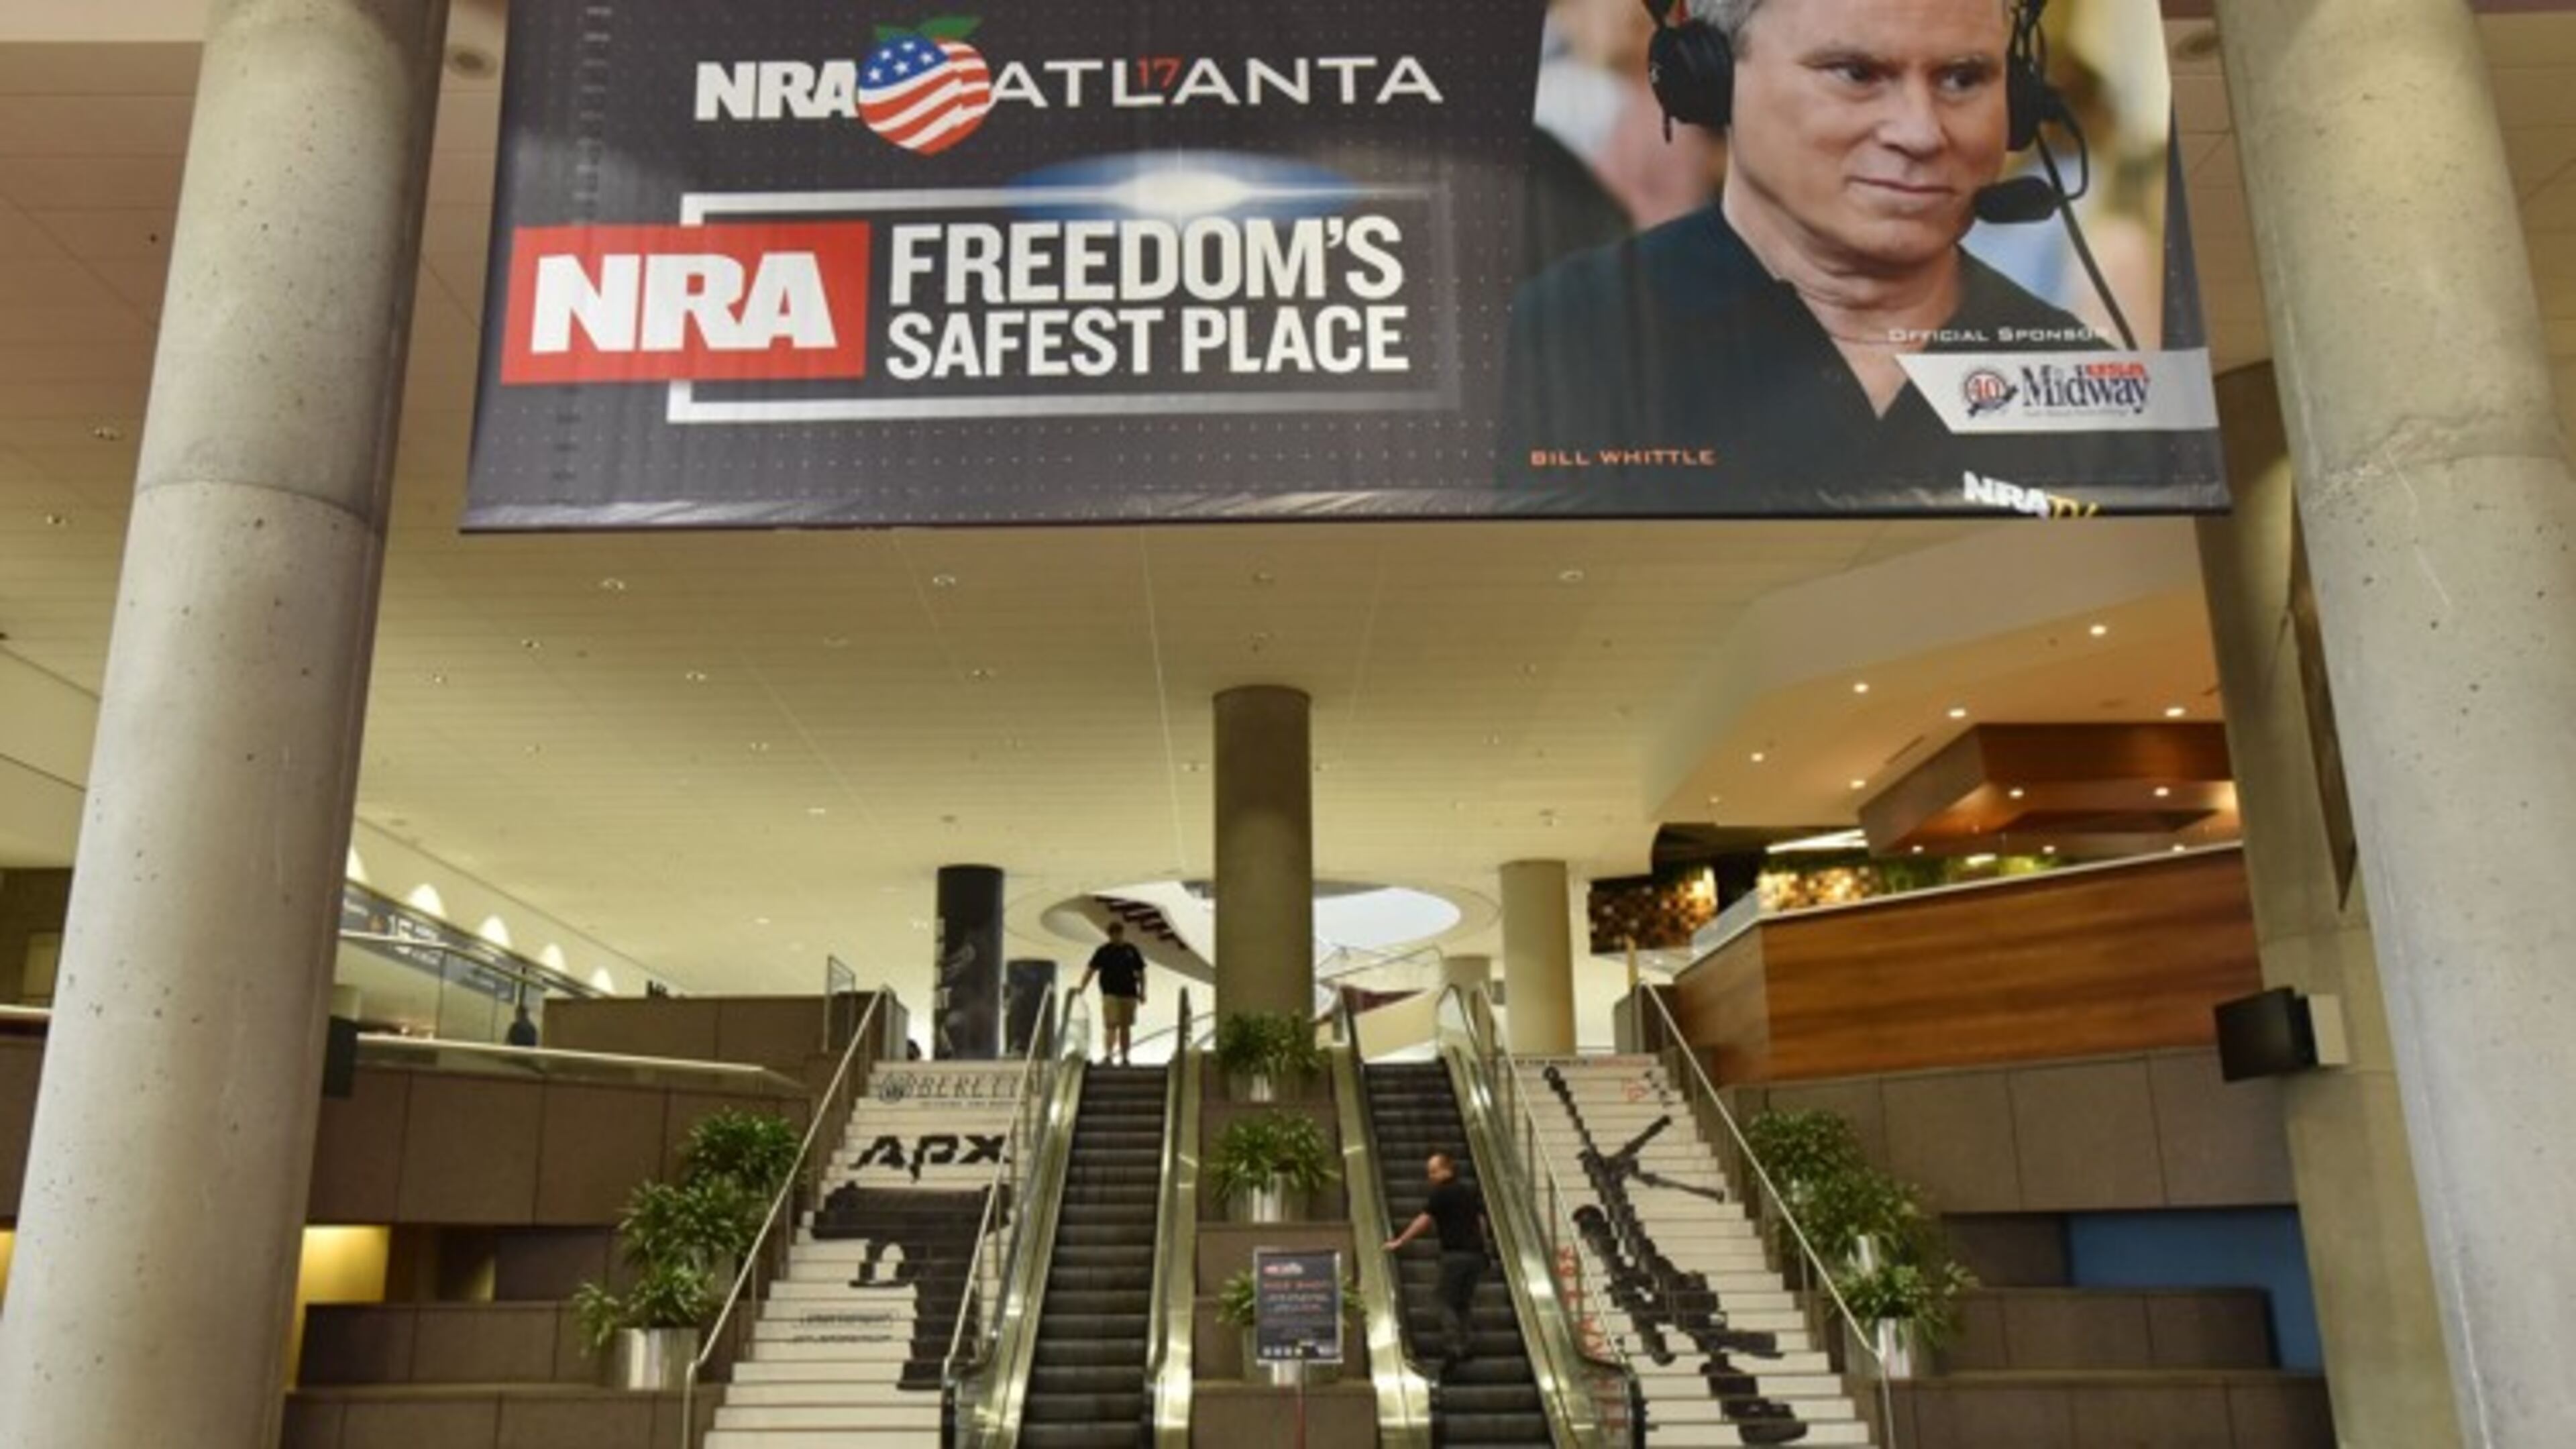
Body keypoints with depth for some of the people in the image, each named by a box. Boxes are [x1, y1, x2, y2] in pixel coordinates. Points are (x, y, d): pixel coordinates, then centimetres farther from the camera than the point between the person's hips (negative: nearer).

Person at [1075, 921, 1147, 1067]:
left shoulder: (1132, 951, 7)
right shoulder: (1103, 951, 1)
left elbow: (1140, 973, 12)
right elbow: (1091, 969, -4)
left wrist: (1142, 991, 6)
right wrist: (1082, 987, -15)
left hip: (1129, 994, 3)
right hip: (1110, 994, -3)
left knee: (1125, 1026, 9)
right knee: (1111, 1025, -13)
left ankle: (1124, 1058, 17)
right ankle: (1108, 1055, -17)